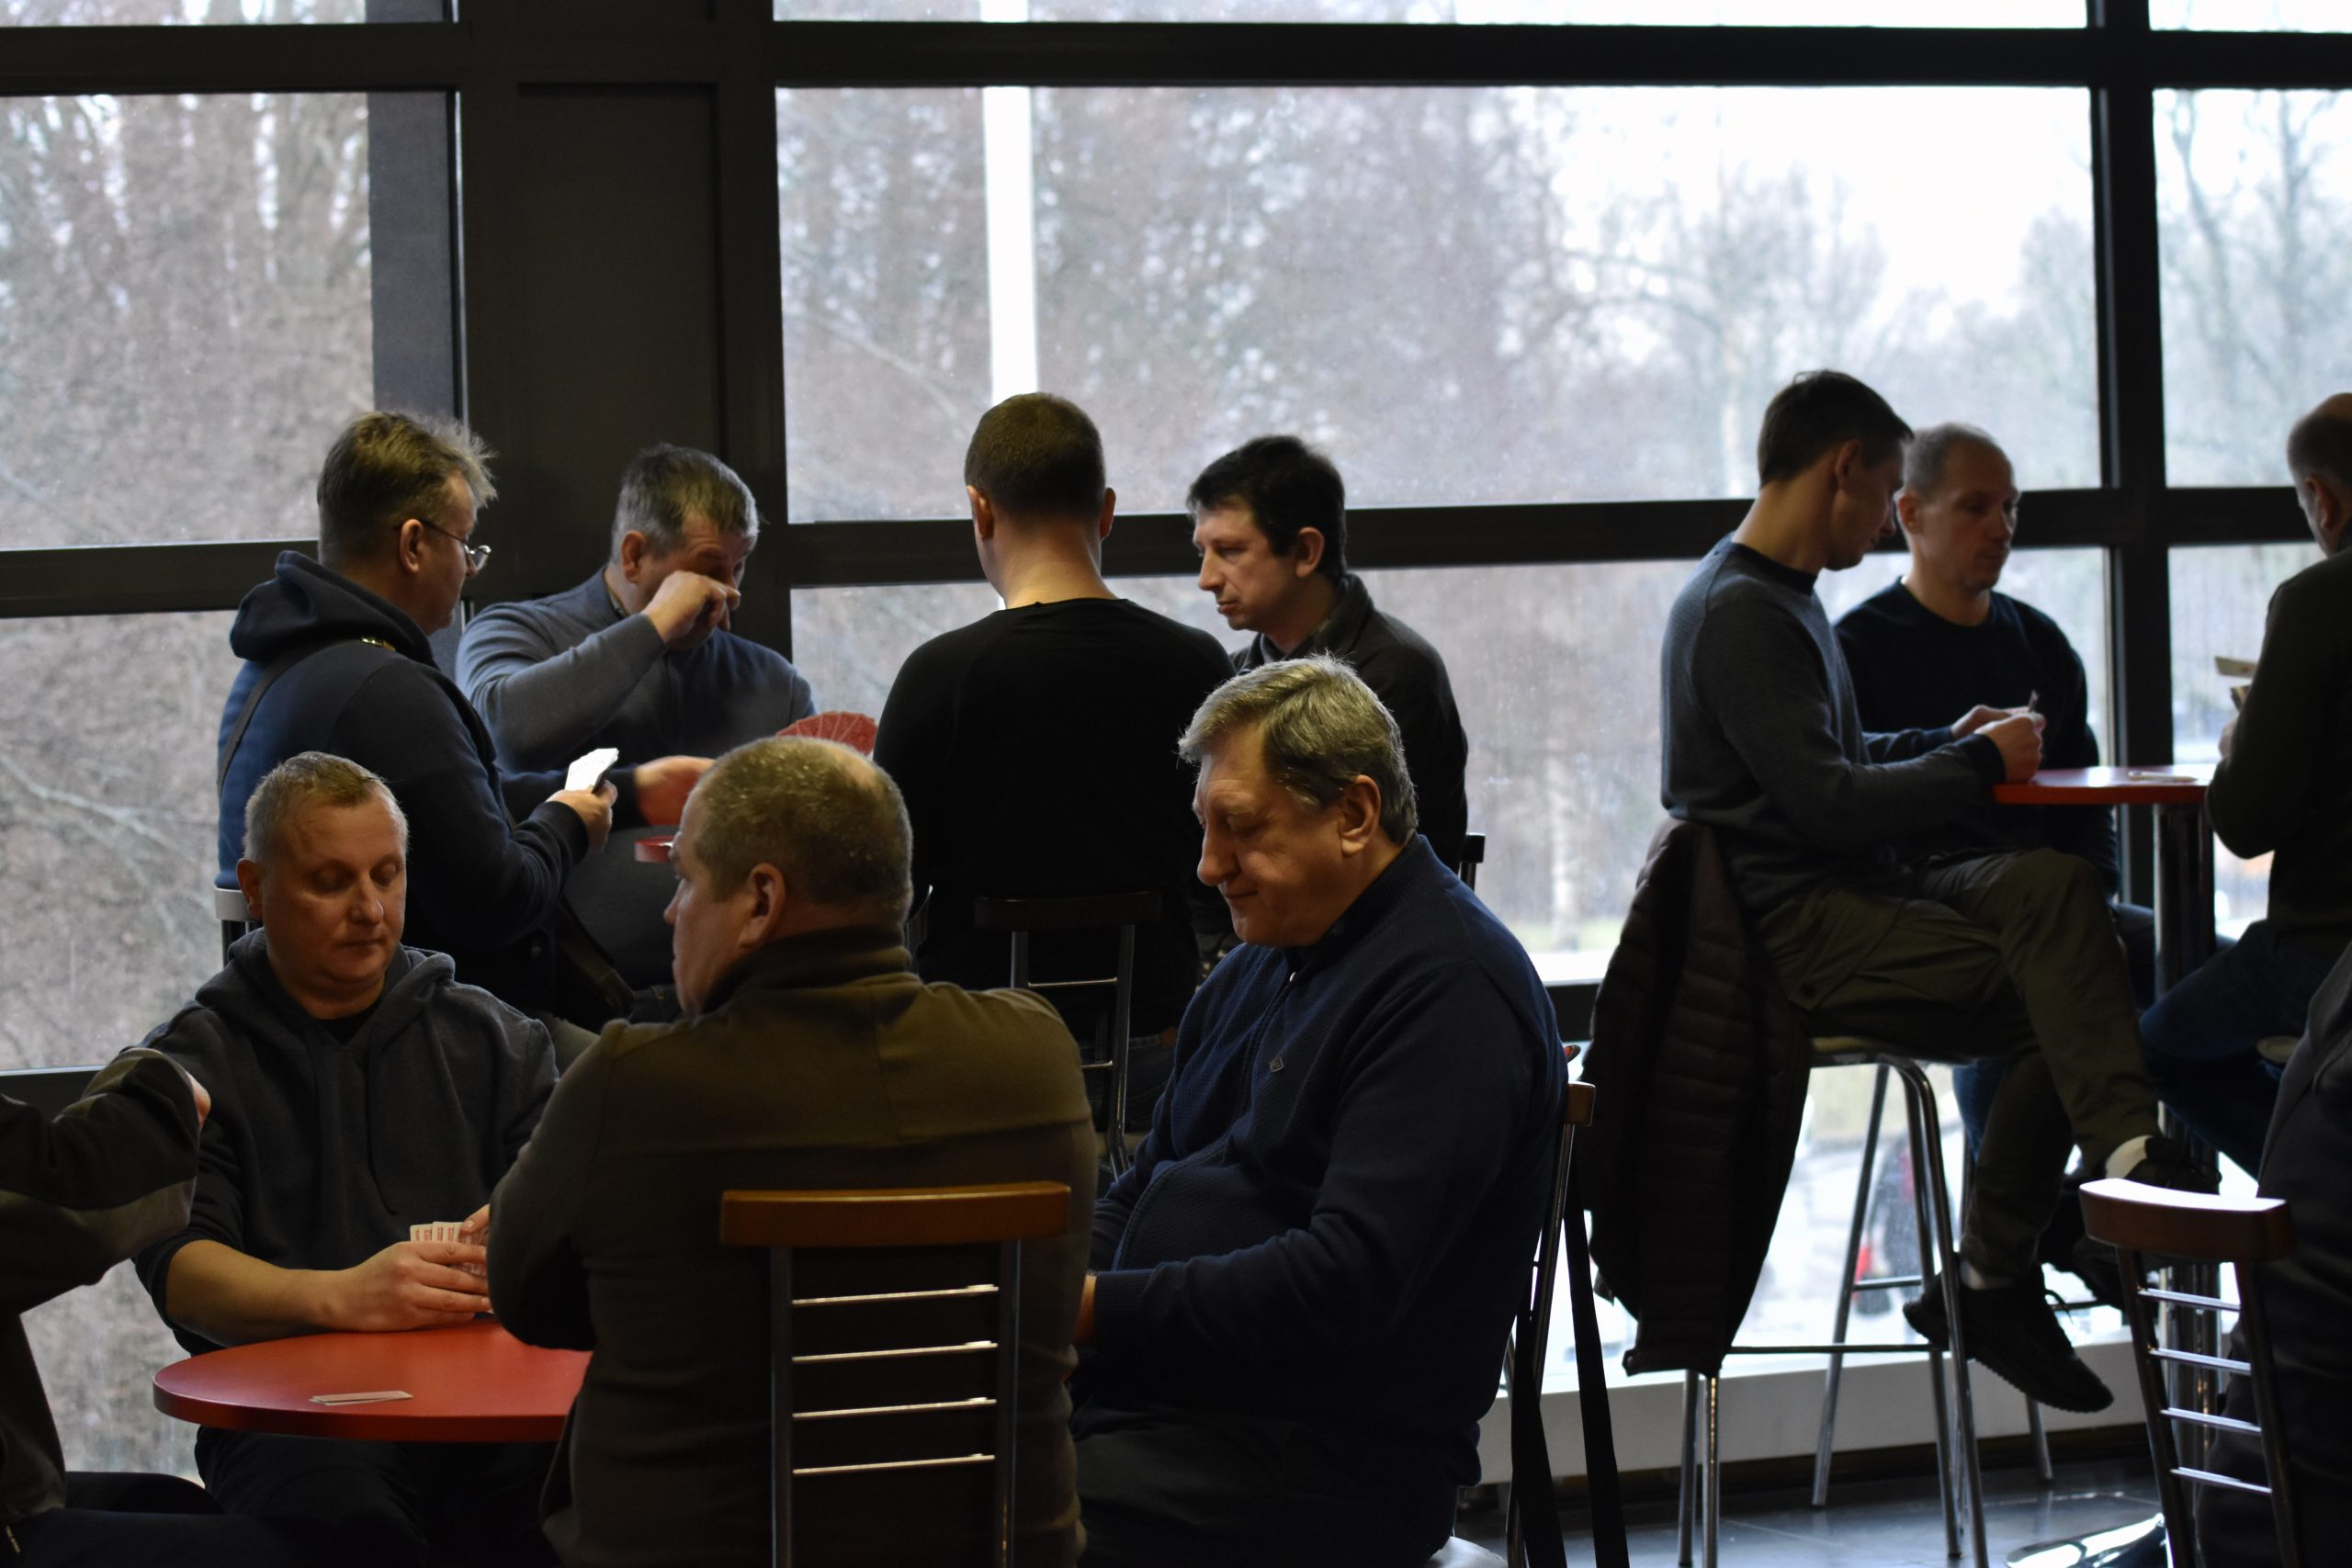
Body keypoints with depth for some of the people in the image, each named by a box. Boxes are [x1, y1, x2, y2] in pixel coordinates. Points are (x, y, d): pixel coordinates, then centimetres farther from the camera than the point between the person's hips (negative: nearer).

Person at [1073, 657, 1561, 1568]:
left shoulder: (1450, 989, -11)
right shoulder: (1261, 968, 20)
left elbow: (1349, 1279, -21)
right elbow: (1143, 1194, 23)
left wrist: (1100, 1310, -20)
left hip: (1320, 1453, -9)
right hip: (1158, 1387, 9)